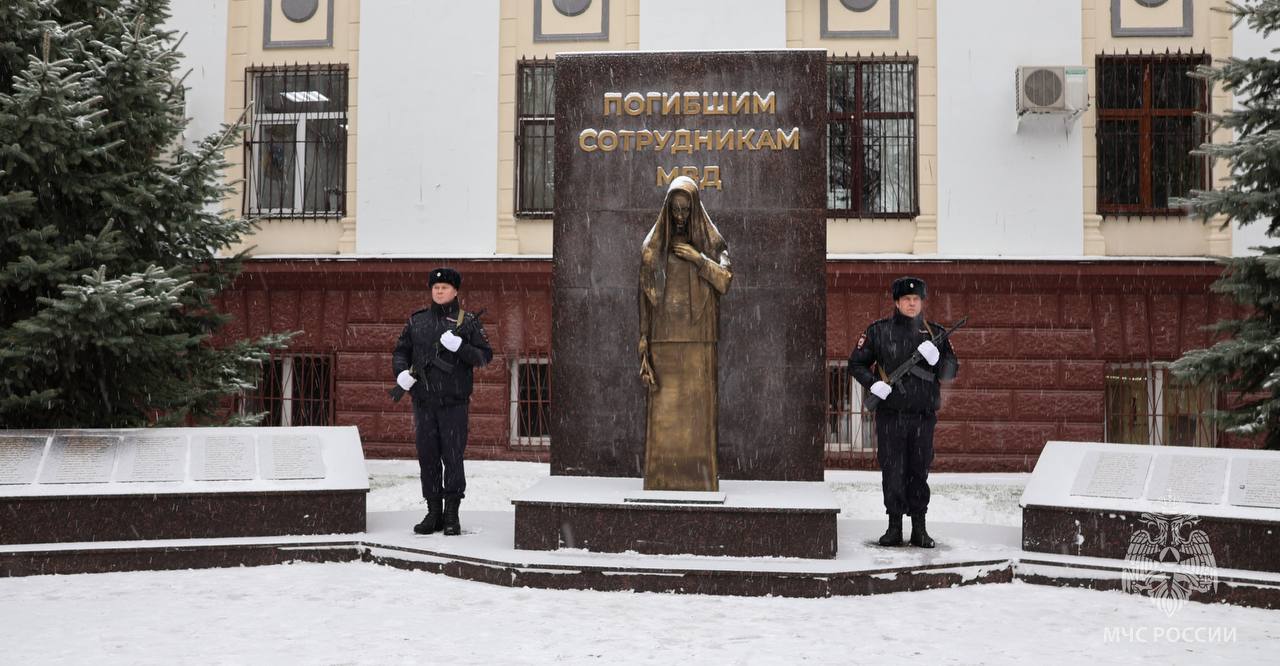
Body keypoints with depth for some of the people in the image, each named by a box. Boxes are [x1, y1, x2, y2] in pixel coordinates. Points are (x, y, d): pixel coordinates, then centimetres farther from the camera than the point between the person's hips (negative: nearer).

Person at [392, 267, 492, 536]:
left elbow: (485, 355, -1)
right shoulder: (417, 320, 11)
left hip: (454, 402, -3)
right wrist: (400, 372, -2)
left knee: (453, 457, -2)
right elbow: (401, 350, 17)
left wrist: (459, 346, -17)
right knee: (427, 457, 7)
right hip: (424, 401, 3)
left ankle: (452, 515, 7)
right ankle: (433, 513, 16)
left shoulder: (467, 322, 2)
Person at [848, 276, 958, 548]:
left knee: (919, 471, 6)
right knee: (892, 471, 1)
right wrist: (873, 383, -10)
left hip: (923, 415, 1)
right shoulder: (878, 331, 3)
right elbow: (856, 363, 7)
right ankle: (894, 526, 10)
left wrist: (935, 358, -14)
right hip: (890, 414, -1)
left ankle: (919, 527, 15)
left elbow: (950, 373, 7)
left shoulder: (935, 333, 8)